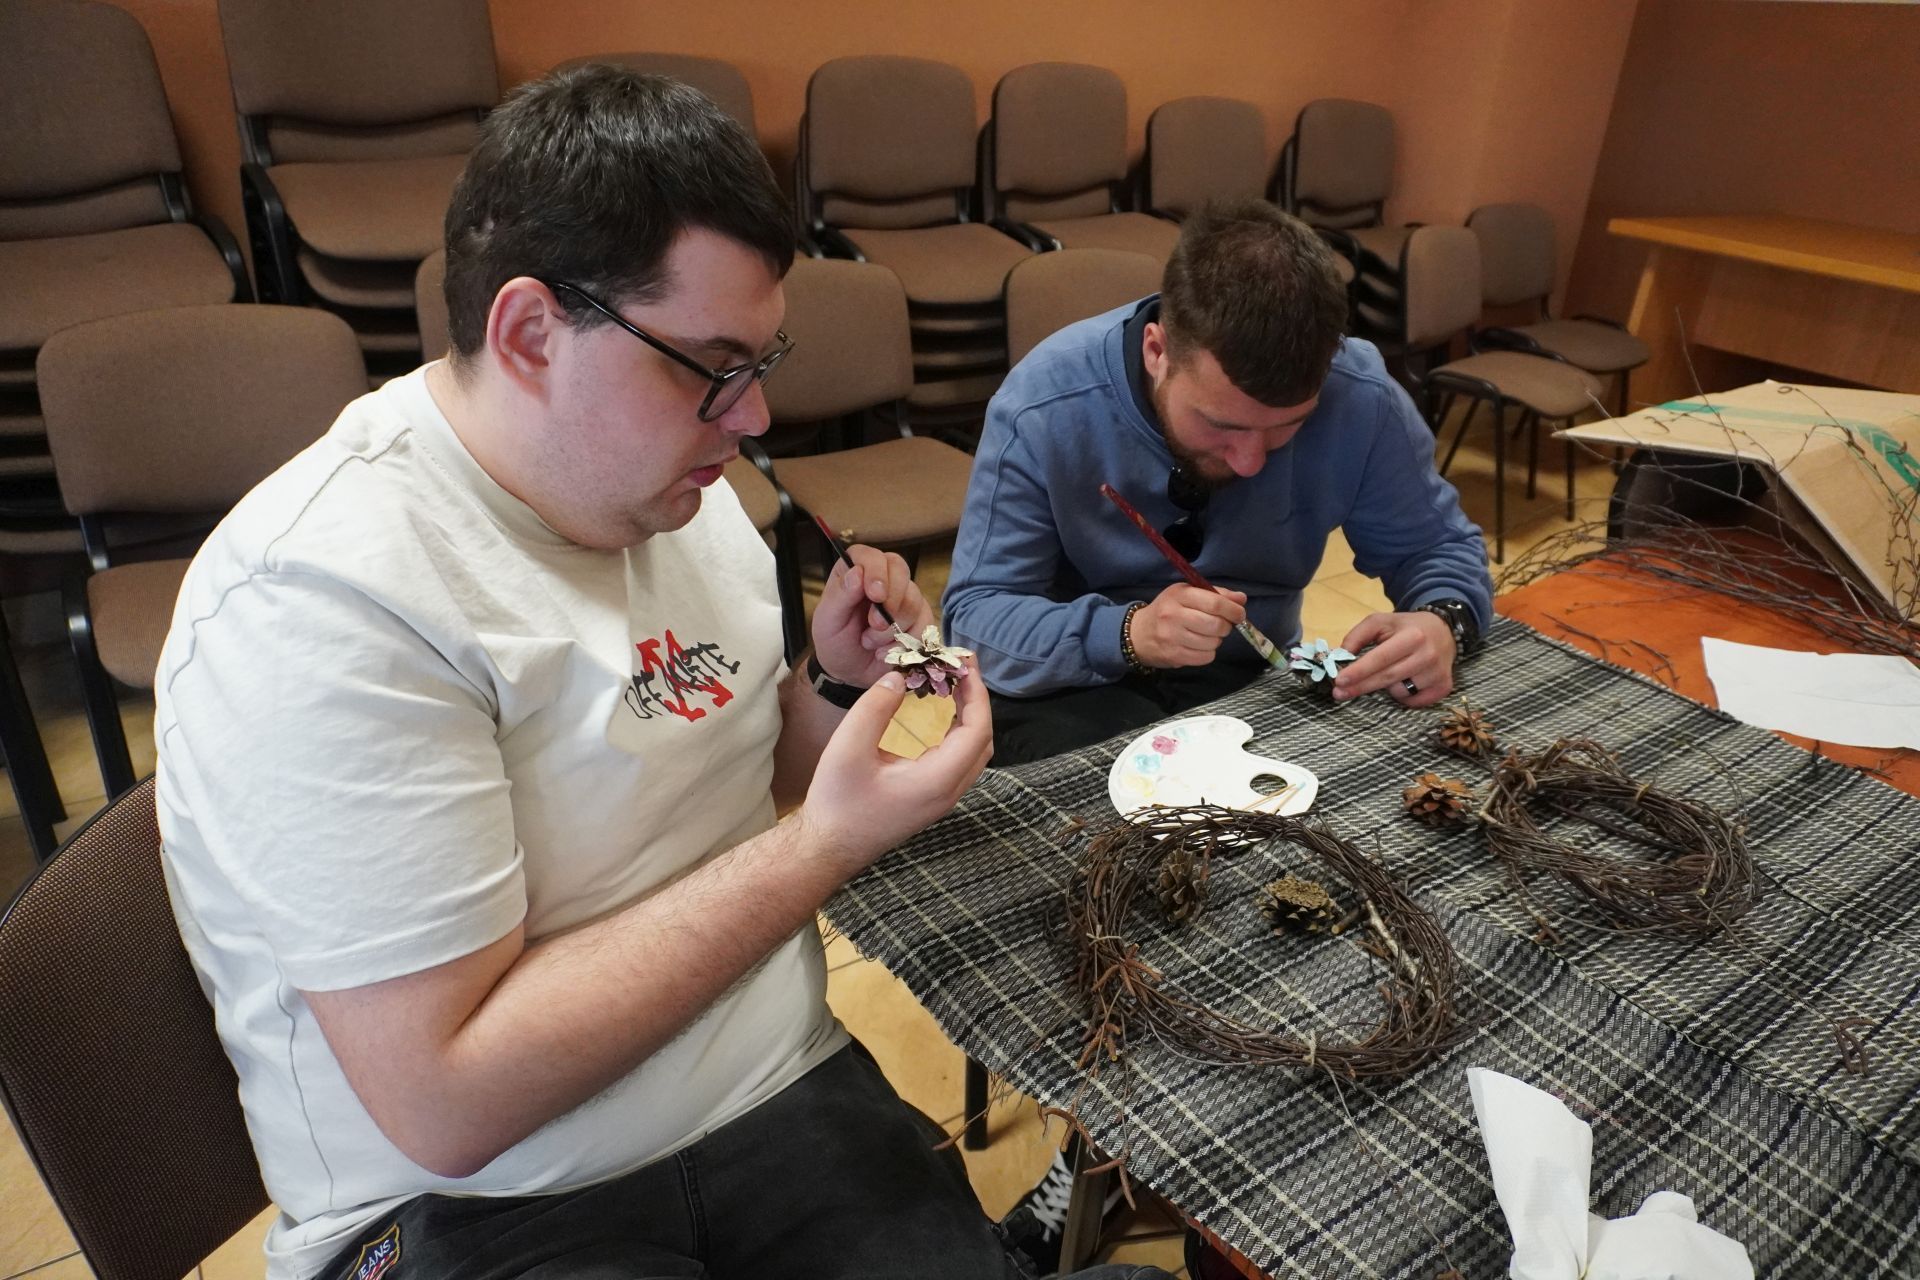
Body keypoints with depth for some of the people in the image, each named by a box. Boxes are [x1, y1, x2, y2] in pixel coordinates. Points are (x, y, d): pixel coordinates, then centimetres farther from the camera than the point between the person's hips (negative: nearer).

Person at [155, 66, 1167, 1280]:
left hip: (784, 1091, 6)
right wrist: (820, 849, -21)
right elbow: (445, 1101, -22)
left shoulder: (666, 481, 3)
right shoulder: (326, 601, -21)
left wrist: (835, 690, -4)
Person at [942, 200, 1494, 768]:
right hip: (1078, 689, -3)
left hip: (1256, 679, 4)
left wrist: (1443, 622, -23)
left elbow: (1438, 546, 0)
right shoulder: (1042, 409, -22)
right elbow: (974, 619, -19)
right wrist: (1128, 634, -36)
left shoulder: (1360, 397, -15)